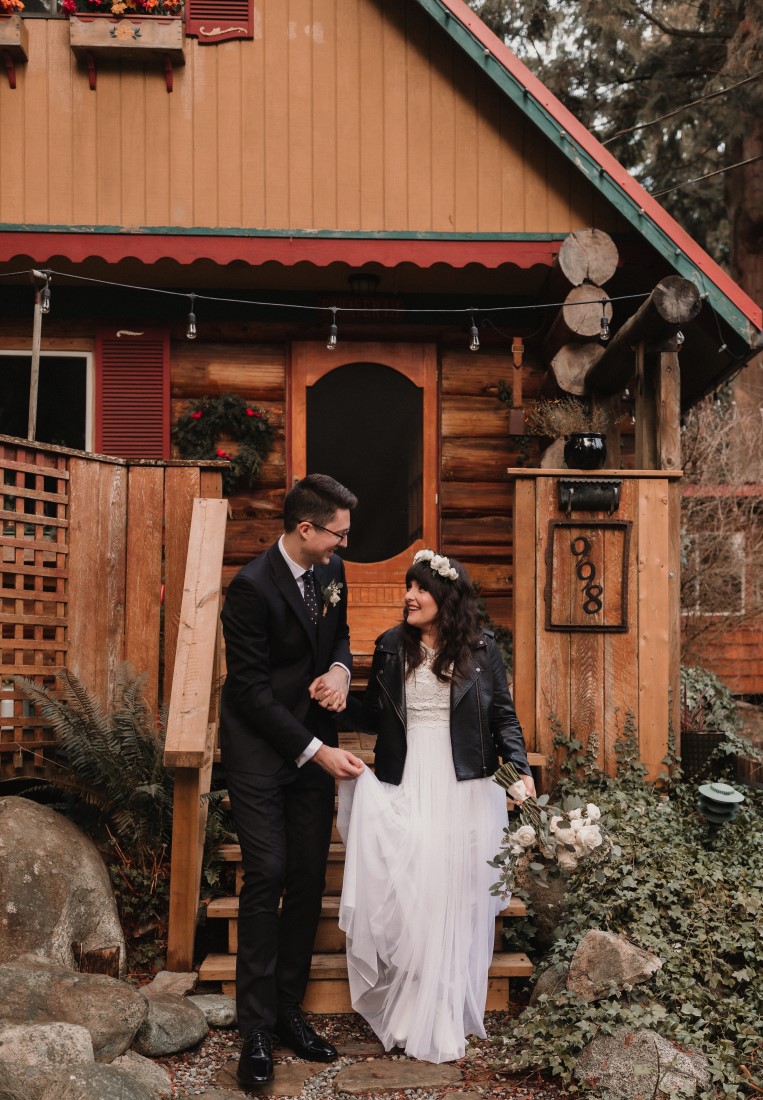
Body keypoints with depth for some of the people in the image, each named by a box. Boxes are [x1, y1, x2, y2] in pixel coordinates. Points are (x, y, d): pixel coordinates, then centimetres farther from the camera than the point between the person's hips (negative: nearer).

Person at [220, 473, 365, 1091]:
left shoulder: (330, 571, 1)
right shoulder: (253, 587, -20)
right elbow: (252, 690, -19)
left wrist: (340, 669, -7)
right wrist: (316, 752, -20)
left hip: (314, 746, 6)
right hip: (260, 750, -6)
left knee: (309, 878, 7)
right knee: (267, 876, -7)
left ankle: (289, 1011, 20)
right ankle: (257, 1028, 4)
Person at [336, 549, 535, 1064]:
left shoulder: (482, 649, 1)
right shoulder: (391, 646, 6)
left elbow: (504, 716, 3)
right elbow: (372, 717, 9)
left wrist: (521, 768, -10)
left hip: (465, 791, -1)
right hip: (405, 789, 1)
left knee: (455, 903, 3)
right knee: (403, 900, -1)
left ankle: (447, 1020, 17)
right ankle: (408, 1014, 13)